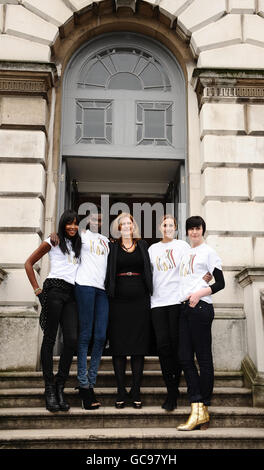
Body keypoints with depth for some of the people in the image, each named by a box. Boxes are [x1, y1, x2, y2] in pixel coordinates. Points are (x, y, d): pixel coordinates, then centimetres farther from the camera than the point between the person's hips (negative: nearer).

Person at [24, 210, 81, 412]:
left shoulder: (78, 245, 24)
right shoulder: (53, 241, 10)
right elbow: (29, 263, 9)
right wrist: (37, 289, 2)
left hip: (71, 293, 4)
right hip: (54, 289, -4)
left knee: (72, 340, -8)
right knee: (50, 339, -4)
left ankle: (60, 386, 4)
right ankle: (50, 389, 2)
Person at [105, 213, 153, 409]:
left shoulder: (143, 245, 13)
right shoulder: (112, 247, 8)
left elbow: (149, 271, 12)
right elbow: (108, 273, 6)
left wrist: (150, 295, 3)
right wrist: (108, 295, -4)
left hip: (139, 299, 1)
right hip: (119, 300, -1)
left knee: (139, 345, 2)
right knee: (119, 346, 1)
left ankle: (136, 392, 11)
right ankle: (121, 392, 10)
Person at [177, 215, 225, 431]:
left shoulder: (209, 252, 2)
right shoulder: (186, 254, 23)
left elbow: (220, 283, -3)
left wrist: (199, 293, -16)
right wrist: (185, 301, 12)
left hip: (201, 306, -7)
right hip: (185, 308, 7)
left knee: (204, 357, -3)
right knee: (185, 357, 0)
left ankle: (203, 407, 3)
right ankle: (198, 410, 2)